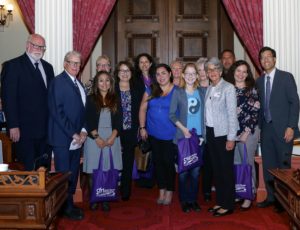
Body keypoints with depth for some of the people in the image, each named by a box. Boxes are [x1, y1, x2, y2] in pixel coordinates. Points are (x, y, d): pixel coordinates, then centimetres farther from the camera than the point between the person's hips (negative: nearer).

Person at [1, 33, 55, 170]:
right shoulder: (13, 66, -5)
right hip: (25, 130, -5)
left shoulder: (48, 67, 14)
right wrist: (13, 126, -14)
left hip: (46, 128, 6)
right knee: (28, 170, 2)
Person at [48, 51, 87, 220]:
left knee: (73, 173, 14)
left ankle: (70, 204, 27)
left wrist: (83, 130, 1)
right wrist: (73, 134, -15)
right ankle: (66, 208, 16)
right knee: (64, 174, 2)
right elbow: (57, 111, -16)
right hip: (63, 138, -7)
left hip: (77, 138, 7)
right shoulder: (59, 81, -9)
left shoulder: (79, 83, 15)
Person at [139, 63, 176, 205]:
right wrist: (142, 127, 4)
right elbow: (143, 109, 9)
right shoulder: (151, 91, 6)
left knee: (168, 162, -1)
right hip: (154, 133, 4)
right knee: (158, 161, 11)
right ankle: (162, 190, 26)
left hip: (170, 134, -4)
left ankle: (169, 191, 18)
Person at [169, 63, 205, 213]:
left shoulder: (202, 92, 7)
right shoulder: (178, 92, 0)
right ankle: (184, 200, 17)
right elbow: (172, 114, -1)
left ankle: (194, 200, 20)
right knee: (183, 170, 3)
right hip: (183, 136, -2)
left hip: (199, 136, 2)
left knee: (196, 170, 7)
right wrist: (183, 128, -10)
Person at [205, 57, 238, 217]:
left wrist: (231, 138, -16)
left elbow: (232, 114, -12)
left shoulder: (228, 88, -8)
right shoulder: (208, 89, 11)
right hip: (210, 132, 7)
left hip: (223, 134, -7)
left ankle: (228, 205, 13)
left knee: (226, 169, 1)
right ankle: (220, 201, 25)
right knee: (216, 168, 13)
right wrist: (206, 132, 7)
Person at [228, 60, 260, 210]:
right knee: (235, 163, 7)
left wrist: (246, 132, -12)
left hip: (249, 131, -3)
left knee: (247, 163, 3)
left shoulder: (252, 89, -3)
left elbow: (255, 112, -7)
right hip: (232, 132, 4)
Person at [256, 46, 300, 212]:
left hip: (283, 129, -4)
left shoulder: (286, 77, -2)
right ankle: (271, 197, 21)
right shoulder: (259, 81, 11)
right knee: (268, 165, 9)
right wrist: (260, 127, 5)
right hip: (266, 128, 4)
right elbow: (260, 106, 11)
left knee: (283, 165, 2)